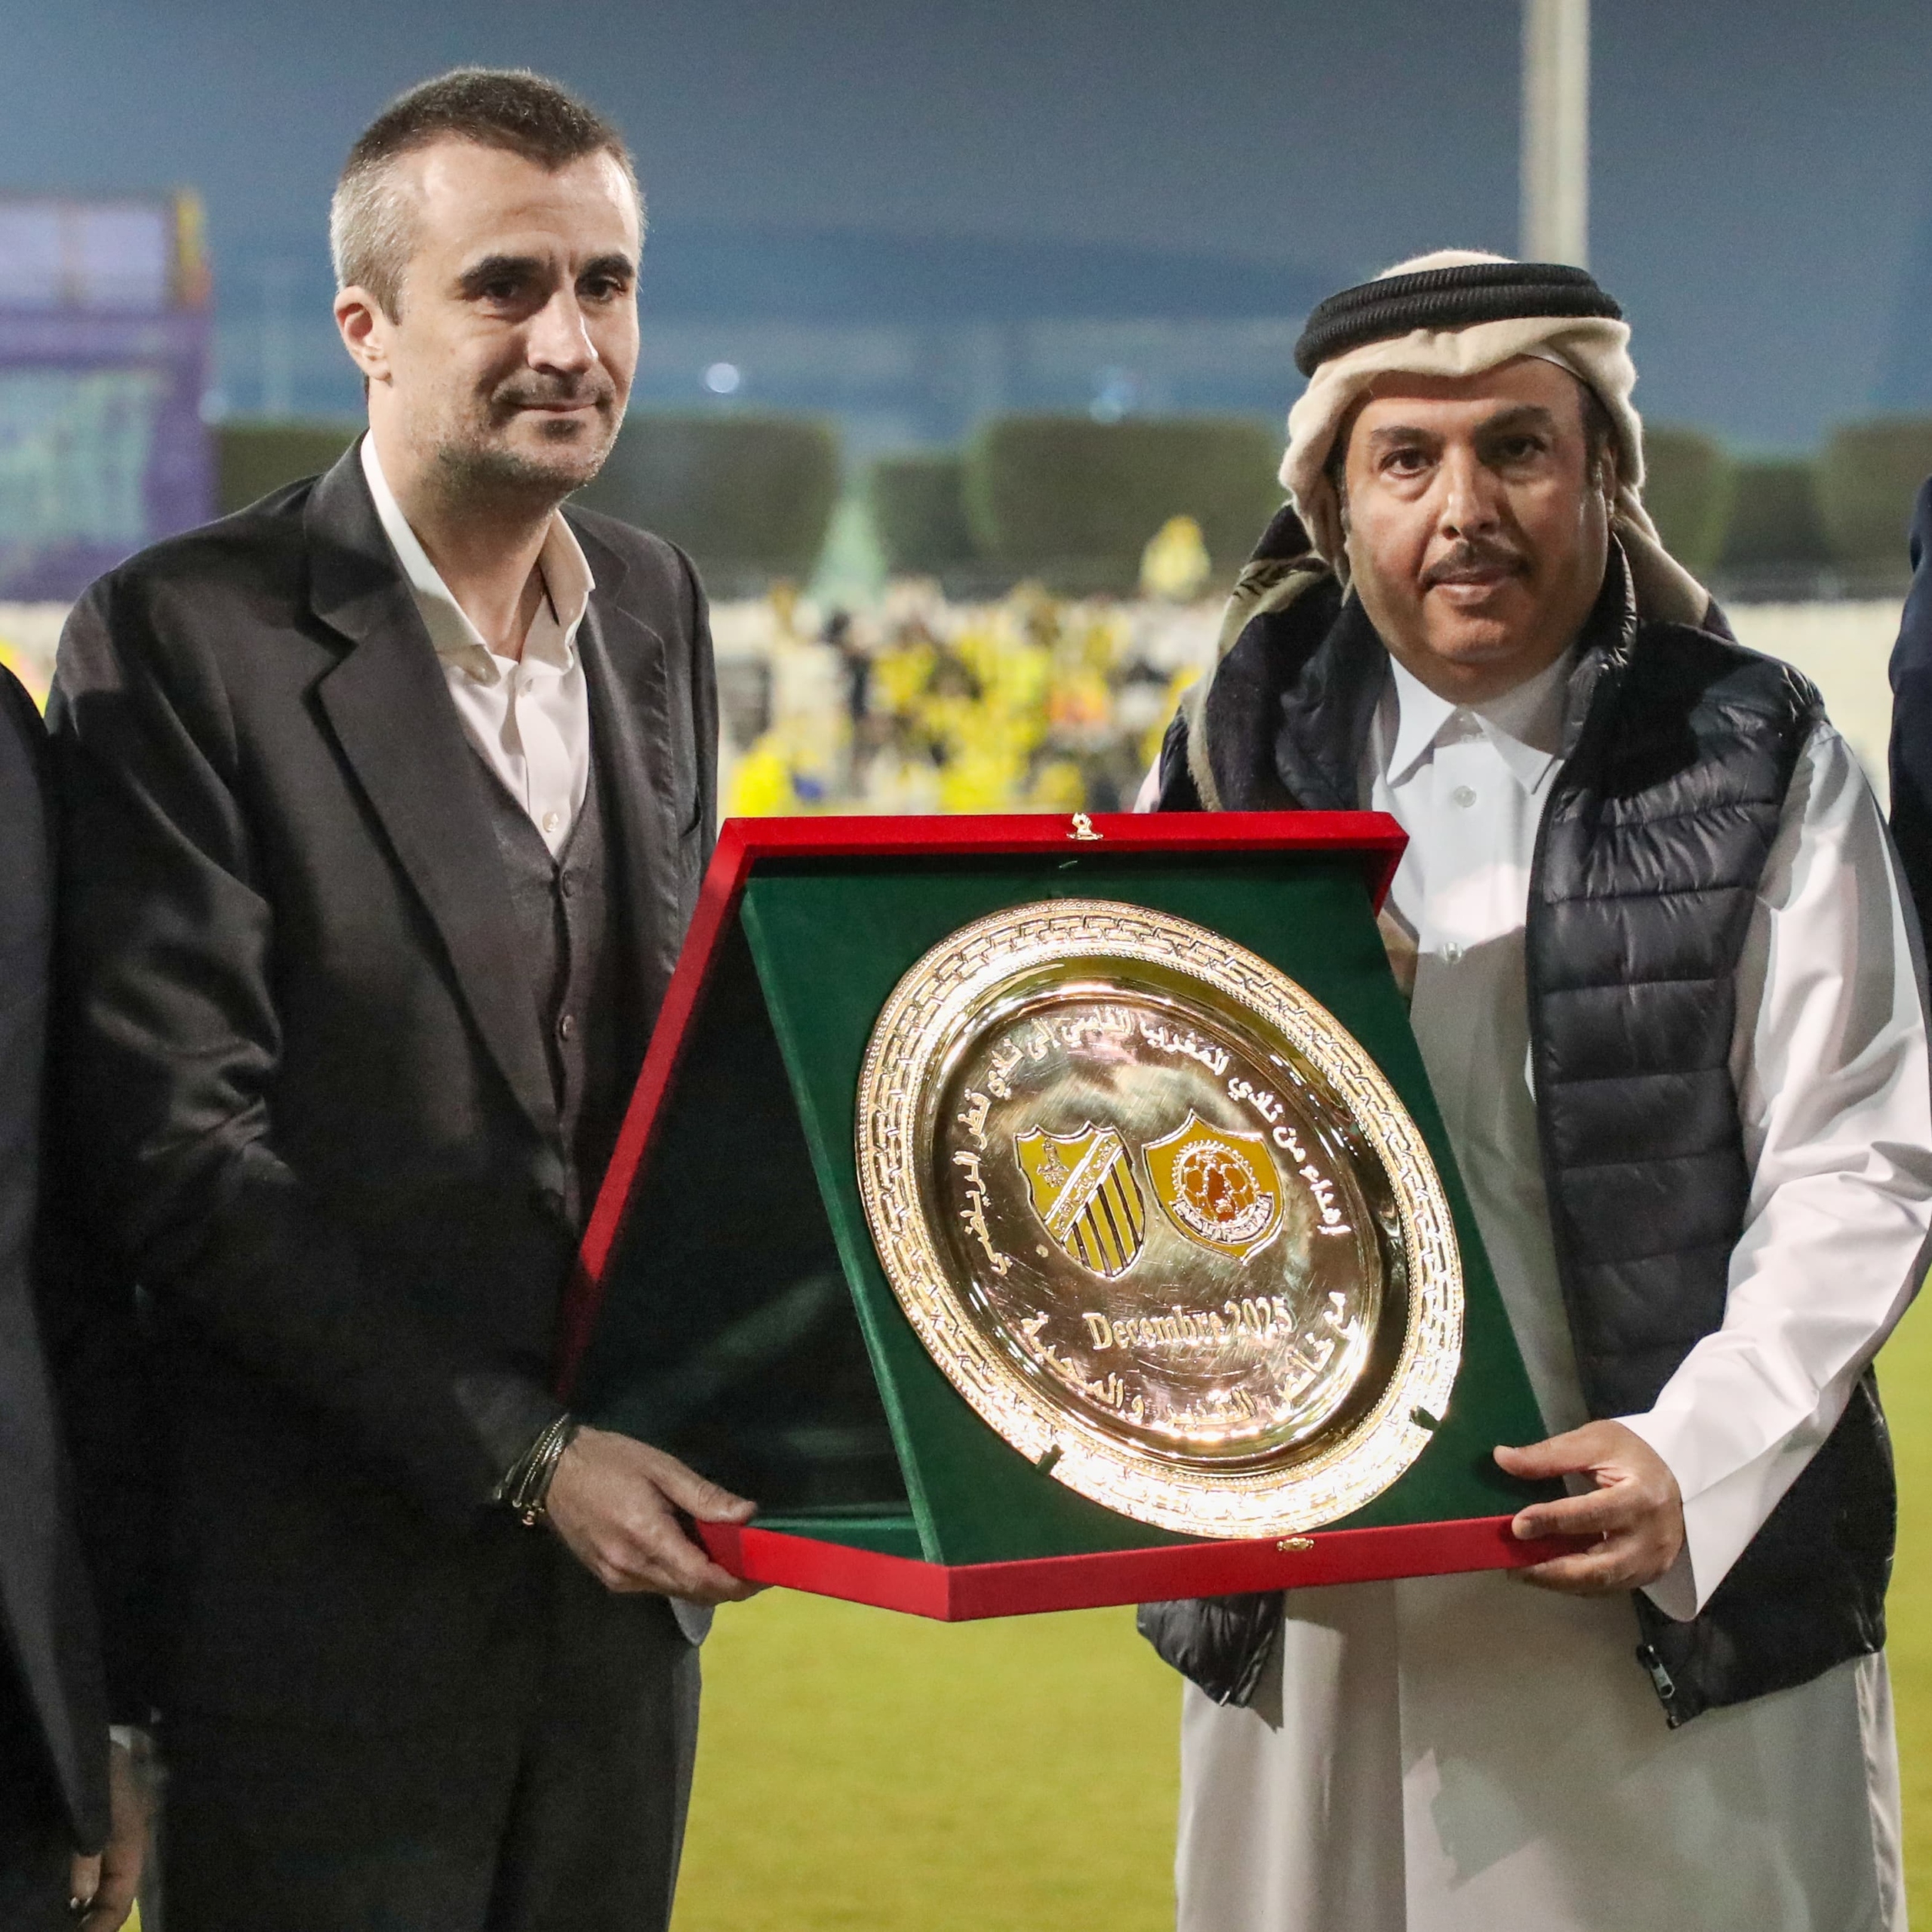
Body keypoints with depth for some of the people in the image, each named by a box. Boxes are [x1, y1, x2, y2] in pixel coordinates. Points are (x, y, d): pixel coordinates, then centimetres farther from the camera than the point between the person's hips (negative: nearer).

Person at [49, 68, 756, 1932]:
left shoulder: (654, 607, 9)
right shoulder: (181, 640, -11)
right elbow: (177, 1152, -16)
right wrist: (521, 1457, -18)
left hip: (620, 1578, 6)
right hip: (329, 1612, -5)